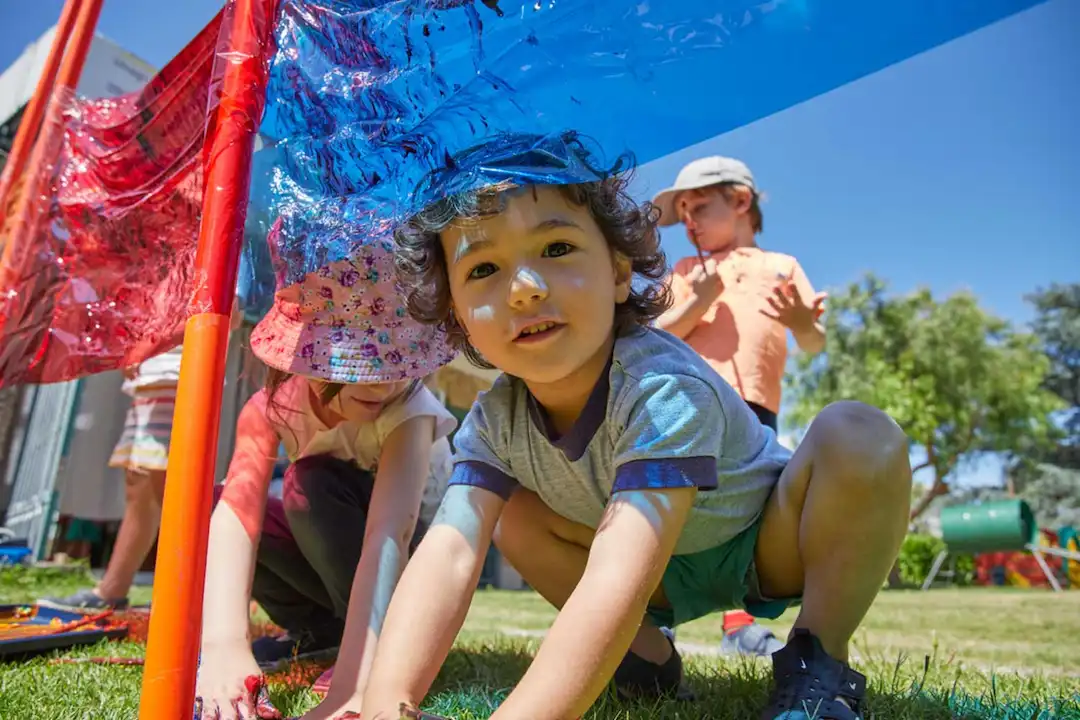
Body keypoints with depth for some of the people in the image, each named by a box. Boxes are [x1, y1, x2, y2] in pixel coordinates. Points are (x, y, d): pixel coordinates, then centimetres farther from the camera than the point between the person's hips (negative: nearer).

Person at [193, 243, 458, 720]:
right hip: (332, 554, 4)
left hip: (412, 559, -4)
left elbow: (390, 537, -44)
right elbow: (238, 508, -33)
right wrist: (223, 644, -49)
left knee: (316, 483, -31)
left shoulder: (408, 410, -31)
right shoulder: (274, 403, -19)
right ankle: (316, 631, 2)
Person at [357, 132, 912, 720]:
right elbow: (448, 555, -31)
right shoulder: (495, 420, -19)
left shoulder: (665, 388, -38)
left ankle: (818, 662, -15)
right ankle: (644, 651, 1)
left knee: (857, 434, -31)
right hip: (671, 572, 5)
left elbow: (619, 579, -48)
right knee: (508, 511, -13)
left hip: (774, 546, -4)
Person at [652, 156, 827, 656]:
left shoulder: (782, 266, 17)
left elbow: (815, 343, 11)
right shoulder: (687, 271, 17)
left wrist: (803, 322, -12)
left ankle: (738, 622, 18)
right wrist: (697, 304, -11)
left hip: (755, 408, 1)